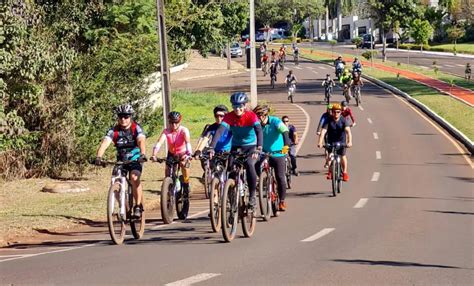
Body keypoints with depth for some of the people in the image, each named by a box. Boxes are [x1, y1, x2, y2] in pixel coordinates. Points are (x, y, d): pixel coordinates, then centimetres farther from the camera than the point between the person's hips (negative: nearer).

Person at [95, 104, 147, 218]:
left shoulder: (136, 128, -12)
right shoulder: (114, 130, -7)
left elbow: (141, 141, -29)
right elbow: (105, 143, -21)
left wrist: (142, 154, -49)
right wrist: (98, 157, -39)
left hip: (135, 160, -3)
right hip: (121, 160, 3)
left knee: (134, 177, -30)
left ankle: (138, 206, -18)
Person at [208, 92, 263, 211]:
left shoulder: (251, 115, -19)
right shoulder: (229, 116, -14)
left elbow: (259, 131, -32)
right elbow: (220, 131, -26)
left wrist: (259, 148, -48)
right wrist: (211, 148, -40)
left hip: (251, 146, -3)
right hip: (236, 147, 3)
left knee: (249, 164, -29)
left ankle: (252, 196, -18)